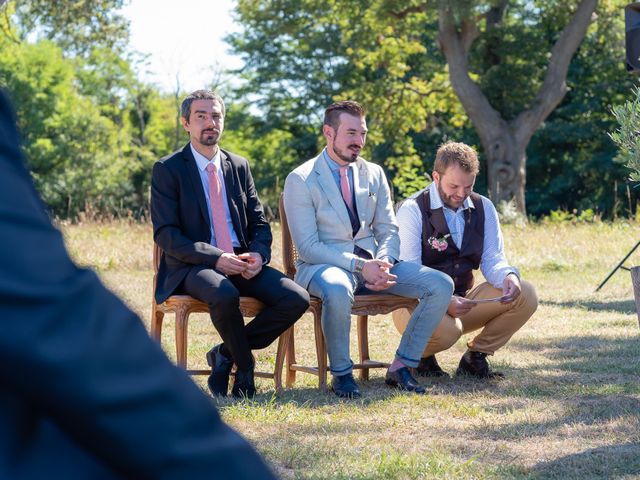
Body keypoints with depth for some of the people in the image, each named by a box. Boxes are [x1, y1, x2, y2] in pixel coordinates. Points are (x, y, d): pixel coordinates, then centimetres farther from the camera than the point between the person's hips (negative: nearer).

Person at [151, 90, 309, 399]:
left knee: (296, 299, -19)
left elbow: (259, 222, 16)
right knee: (225, 296, -39)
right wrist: (215, 258, -21)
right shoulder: (167, 170, -1)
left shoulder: (239, 166, 16)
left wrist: (259, 254, -8)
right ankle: (245, 367, -10)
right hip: (192, 267, -5)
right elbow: (165, 234, -9)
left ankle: (225, 355, -2)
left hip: (242, 263, 5)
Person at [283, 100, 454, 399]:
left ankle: (401, 366, -5)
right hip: (324, 265, -6)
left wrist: (383, 263, -12)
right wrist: (359, 266, -22)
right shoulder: (300, 180, -5)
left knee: (441, 285, -14)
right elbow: (308, 247, -12)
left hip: (373, 264, 6)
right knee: (337, 291, -42)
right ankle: (341, 373, -19)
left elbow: (388, 230, 11)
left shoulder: (374, 174, 12)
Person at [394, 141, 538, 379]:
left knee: (525, 294, -15)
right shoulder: (412, 210, -12)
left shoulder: (483, 208, 6)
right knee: (445, 330, -39)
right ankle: (418, 356, -1)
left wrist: (508, 277, -25)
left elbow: (492, 259, 1)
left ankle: (475, 356, 2)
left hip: (462, 300, 6)